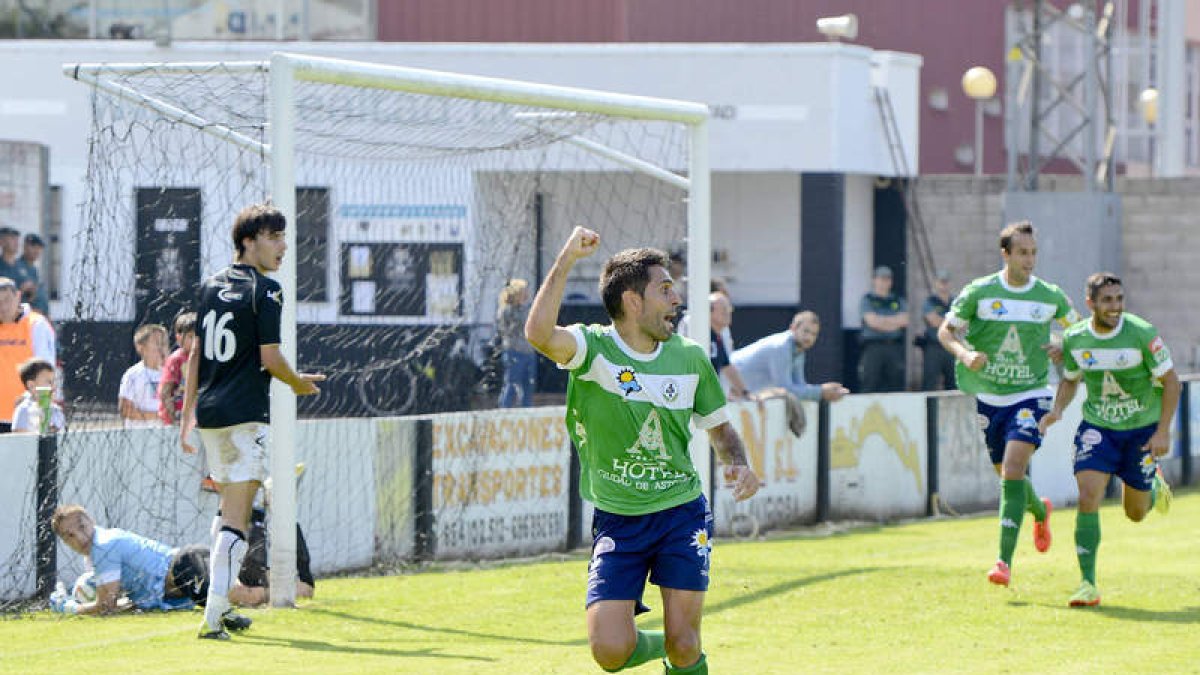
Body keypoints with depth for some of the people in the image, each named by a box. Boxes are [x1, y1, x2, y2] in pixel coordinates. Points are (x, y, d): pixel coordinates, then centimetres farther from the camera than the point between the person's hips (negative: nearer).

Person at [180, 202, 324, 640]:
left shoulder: (211, 287, 13)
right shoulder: (265, 291, -9)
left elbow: (196, 354, 16)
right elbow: (270, 359, -12)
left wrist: (188, 414, 20)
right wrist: (300, 383, 7)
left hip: (208, 411, 8)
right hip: (245, 414, -8)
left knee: (229, 509, 21)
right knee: (237, 521, -9)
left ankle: (220, 607, 23)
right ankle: (213, 616, -18)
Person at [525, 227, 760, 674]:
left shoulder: (690, 359, 4)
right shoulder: (594, 349, -9)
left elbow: (719, 426, 18)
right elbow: (539, 333, -31)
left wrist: (738, 465, -4)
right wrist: (566, 259, -30)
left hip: (682, 514, 2)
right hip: (617, 521, -2)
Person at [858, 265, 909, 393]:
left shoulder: (898, 302, 17)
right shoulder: (867, 300, 6)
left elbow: (905, 320, 3)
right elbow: (872, 321, -8)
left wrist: (884, 321, -5)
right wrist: (896, 320, -1)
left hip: (895, 347, 4)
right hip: (873, 347, -4)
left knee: (897, 385, 0)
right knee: (871, 386, -8)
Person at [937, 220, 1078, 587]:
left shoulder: (1050, 296, -2)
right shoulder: (979, 292, -5)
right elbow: (946, 330, 1)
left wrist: (1064, 348, -6)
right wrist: (965, 354, -19)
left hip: (1030, 395, -2)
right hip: (989, 396, 2)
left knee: (1013, 471, -19)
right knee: (1007, 474, 13)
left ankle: (1005, 559, -18)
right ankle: (1040, 512, 48)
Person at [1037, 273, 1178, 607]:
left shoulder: (1142, 334, -19)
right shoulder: (1074, 339, -8)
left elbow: (1171, 382, -10)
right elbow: (1070, 379, 11)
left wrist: (1164, 430, -17)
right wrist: (1057, 409, -9)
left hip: (1143, 429, -1)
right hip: (1097, 428, 1)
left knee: (1136, 513, 10)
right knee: (1088, 498, -19)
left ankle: (1155, 485, 47)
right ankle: (1088, 585, -14)